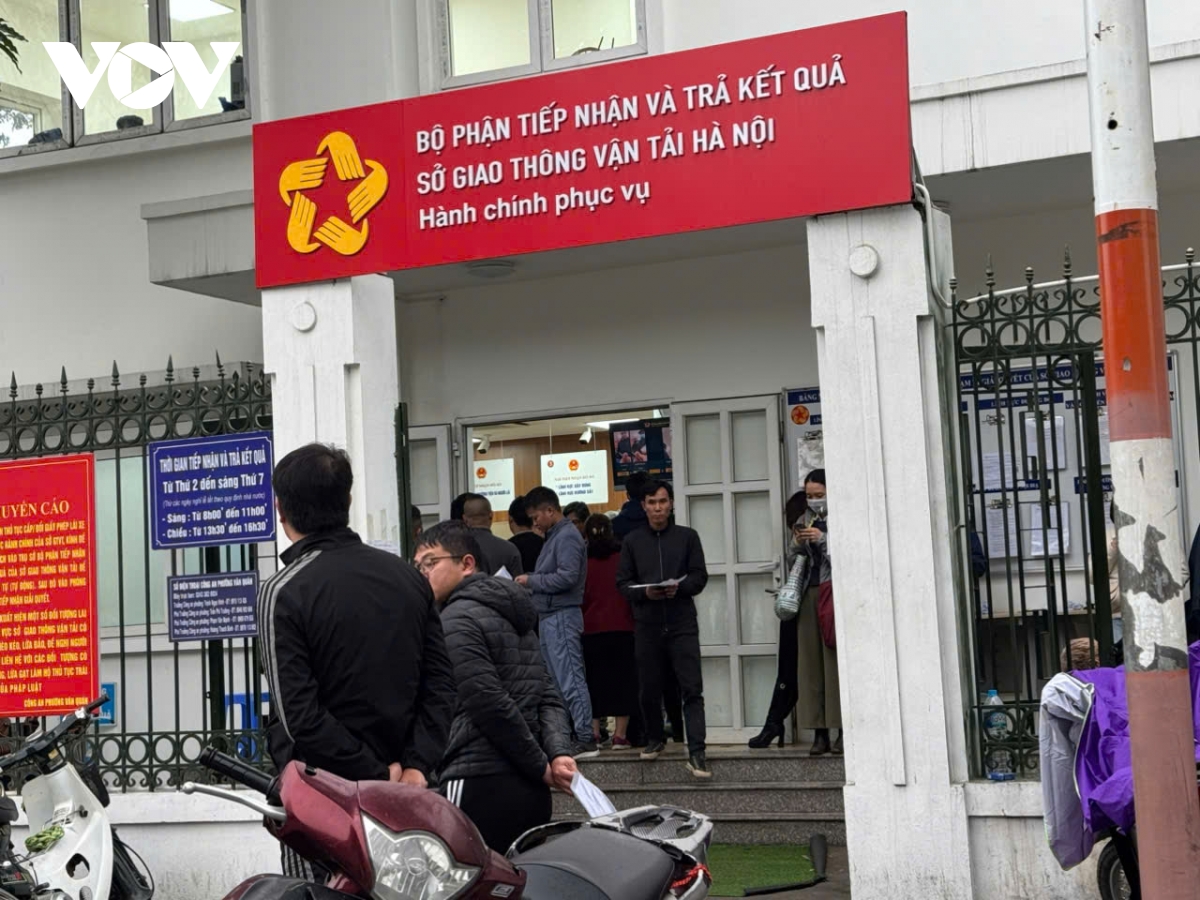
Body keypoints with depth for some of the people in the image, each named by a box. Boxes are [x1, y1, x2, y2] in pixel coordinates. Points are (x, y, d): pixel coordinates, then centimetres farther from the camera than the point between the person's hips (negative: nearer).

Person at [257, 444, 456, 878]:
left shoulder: (282, 593, -11)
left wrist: (377, 776, -10)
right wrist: (415, 766, -1)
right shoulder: (406, 576, 7)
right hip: (400, 795, 6)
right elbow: (441, 684, 5)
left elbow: (300, 716, -17)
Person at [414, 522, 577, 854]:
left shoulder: (456, 620, -7)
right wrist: (559, 753, -1)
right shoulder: (514, 618, 21)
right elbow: (549, 699, 14)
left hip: (478, 789, -9)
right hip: (531, 791, 9)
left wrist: (541, 766, -6)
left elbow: (490, 703, -15)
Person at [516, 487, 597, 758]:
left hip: (562, 616, -10)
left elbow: (567, 577, -22)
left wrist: (531, 580, -13)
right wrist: (532, 582, 4)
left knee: (570, 680, -10)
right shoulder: (555, 536, 18)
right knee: (555, 682, 12)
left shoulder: (567, 537, -12)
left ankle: (585, 740, -9)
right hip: (550, 616, 10)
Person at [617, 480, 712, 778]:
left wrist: (679, 587, -18)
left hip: (682, 623, -2)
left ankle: (696, 754, -13)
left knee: (692, 688, -10)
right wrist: (645, 592, -15)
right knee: (649, 688, 11)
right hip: (646, 625, 2)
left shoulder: (688, 537, 6)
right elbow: (623, 582, 4)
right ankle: (654, 739, 33)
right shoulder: (632, 541, 9)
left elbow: (700, 576, 2)